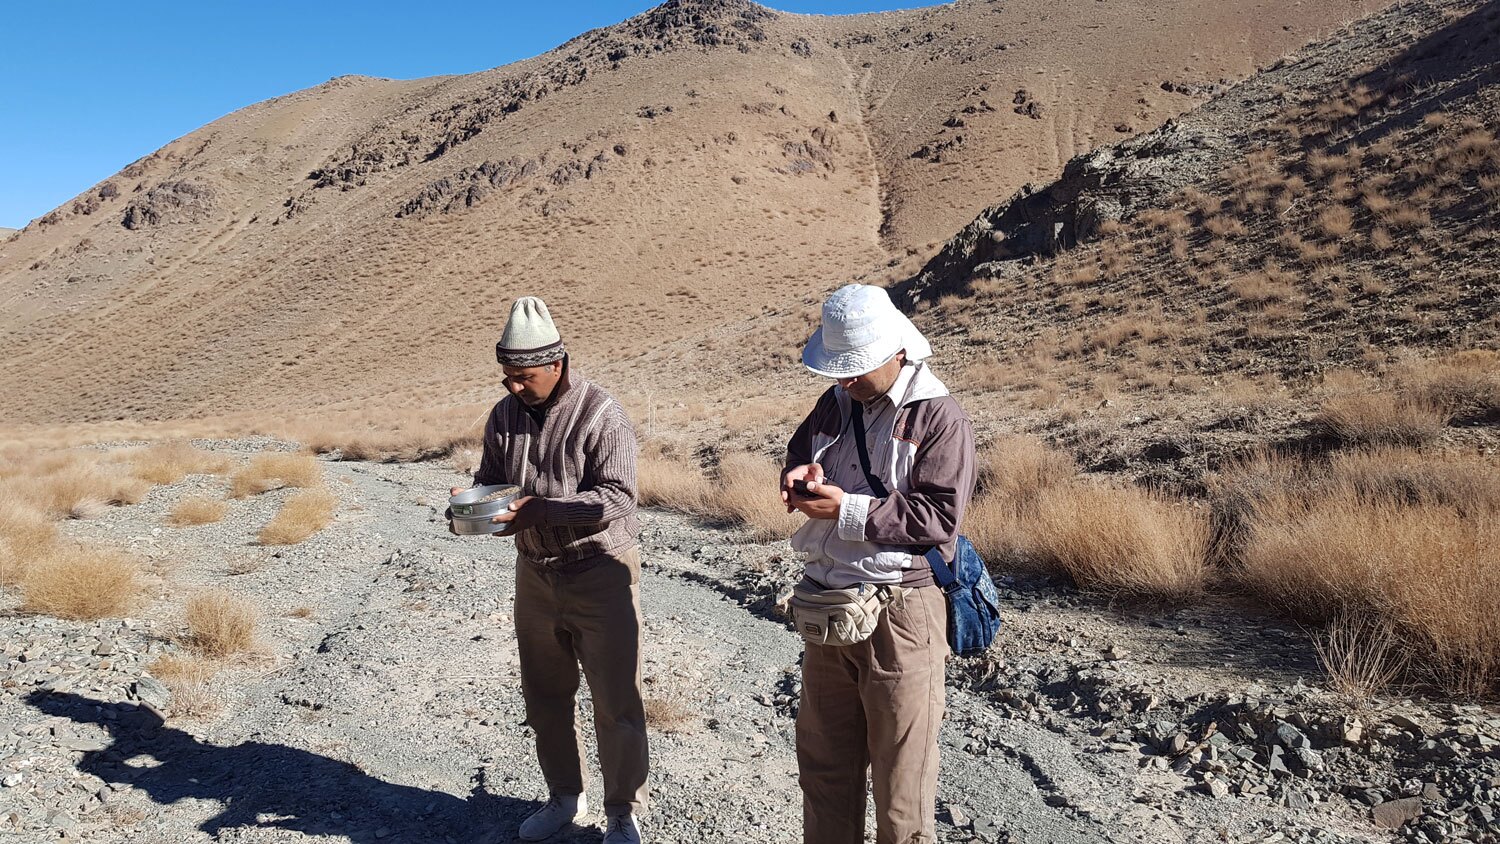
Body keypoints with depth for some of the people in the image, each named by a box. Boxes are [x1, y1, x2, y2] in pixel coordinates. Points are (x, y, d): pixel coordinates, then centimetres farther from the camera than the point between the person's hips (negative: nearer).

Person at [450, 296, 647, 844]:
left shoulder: (600, 414, -16)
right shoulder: (504, 415, 3)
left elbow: (618, 496, -22)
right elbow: (490, 480, 13)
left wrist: (541, 508, -28)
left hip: (599, 572, -6)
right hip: (535, 572, 6)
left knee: (616, 701, 3)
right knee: (545, 695, 17)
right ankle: (565, 796, 38)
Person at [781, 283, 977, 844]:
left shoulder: (940, 420, -11)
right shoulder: (835, 404, 9)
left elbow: (939, 517, -19)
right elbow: (798, 452, 20)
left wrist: (848, 511, -23)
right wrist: (800, 476, -5)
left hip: (899, 614, -6)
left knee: (901, 771, 6)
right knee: (823, 761, 20)